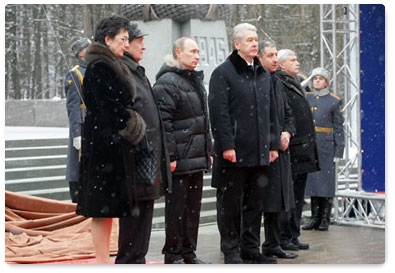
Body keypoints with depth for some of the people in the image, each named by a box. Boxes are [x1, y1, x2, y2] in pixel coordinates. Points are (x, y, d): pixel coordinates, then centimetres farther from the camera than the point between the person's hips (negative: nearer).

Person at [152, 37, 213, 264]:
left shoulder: (196, 81, 18)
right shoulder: (167, 82, -11)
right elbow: (164, 122, -18)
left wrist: (208, 151, 20)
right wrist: (170, 155, -21)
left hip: (197, 158, 9)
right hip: (180, 159, -9)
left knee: (193, 206, 12)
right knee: (176, 207, -2)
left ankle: (188, 252, 21)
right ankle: (173, 254, 7)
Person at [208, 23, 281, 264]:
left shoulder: (263, 75, 16)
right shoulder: (223, 73, -5)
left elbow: (272, 112, 19)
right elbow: (219, 113, -12)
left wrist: (274, 144, 12)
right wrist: (227, 145, -17)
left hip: (259, 153, 7)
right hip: (234, 152, -6)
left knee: (254, 202, 12)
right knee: (230, 203, 2)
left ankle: (250, 248, 21)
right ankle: (231, 251, 10)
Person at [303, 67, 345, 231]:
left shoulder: (335, 101, 1)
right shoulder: (306, 98, 11)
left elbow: (338, 127, -2)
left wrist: (339, 150, -7)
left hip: (326, 146, -3)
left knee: (327, 181, 0)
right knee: (312, 180, 5)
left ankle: (325, 220, 5)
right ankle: (315, 217, 13)